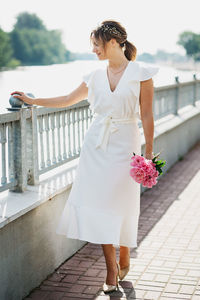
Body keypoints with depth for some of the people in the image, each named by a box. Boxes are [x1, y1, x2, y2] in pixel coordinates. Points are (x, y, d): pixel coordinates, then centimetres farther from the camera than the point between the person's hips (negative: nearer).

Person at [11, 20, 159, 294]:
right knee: (99, 203, -1)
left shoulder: (141, 73, -4)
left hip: (124, 146, -4)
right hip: (96, 146, 4)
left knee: (121, 205, 3)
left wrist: (149, 153, -6)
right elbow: (68, 100, 18)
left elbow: (146, 116, -4)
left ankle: (124, 260, 28)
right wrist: (32, 100, 18)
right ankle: (111, 270, 9)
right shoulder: (96, 76, 8)